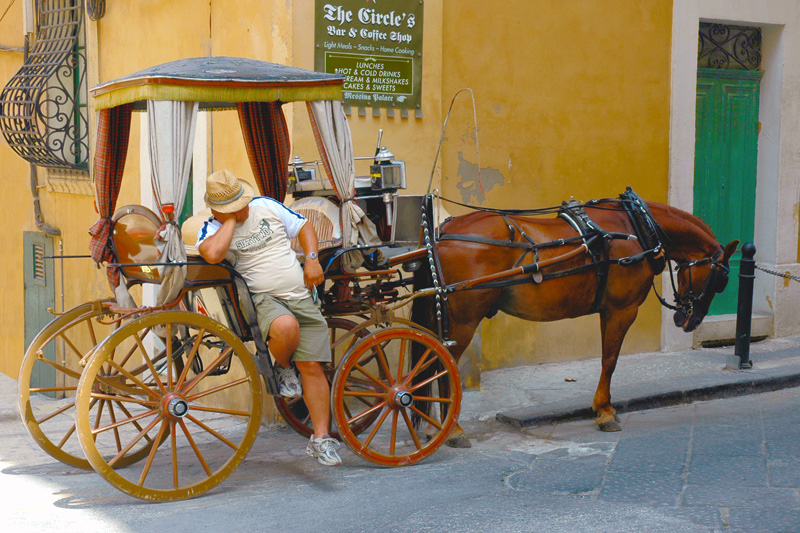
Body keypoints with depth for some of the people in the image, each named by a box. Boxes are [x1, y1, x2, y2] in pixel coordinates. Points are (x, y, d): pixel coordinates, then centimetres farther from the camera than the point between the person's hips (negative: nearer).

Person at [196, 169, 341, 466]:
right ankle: (283, 369, -3)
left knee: (312, 366, -4)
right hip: (262, 299, -3)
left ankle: (320, 439, 6)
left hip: (302, 296, 3)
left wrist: (312, 258, 1)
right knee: (285, 328, -38)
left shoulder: (266, 206, 9)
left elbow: (303, 227, 18)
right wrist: (231, 220, -13)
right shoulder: (211, 229, -1)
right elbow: (212, 254, -25)